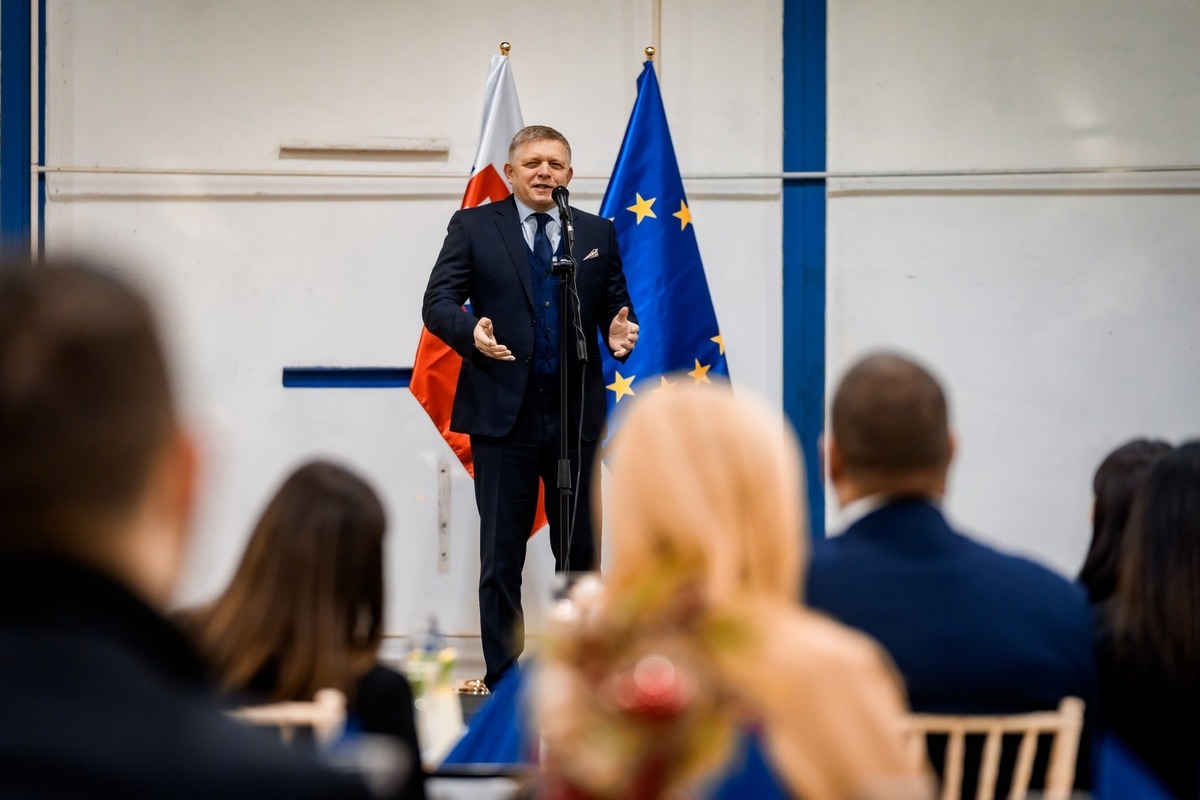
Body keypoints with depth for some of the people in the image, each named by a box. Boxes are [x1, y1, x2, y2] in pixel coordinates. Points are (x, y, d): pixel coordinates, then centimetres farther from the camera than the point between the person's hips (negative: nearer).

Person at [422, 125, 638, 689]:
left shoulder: (597, 235, 12)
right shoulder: (473, 228, 5)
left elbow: (616, 307, 12)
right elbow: (437, 302, -2)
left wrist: (618, 333, -12)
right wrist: (470, 330, -23)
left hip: (576, 414, 2)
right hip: (503, 411, -2)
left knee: (579, 551, 6)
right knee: (501, 555, 1)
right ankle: (503, 679, 6)